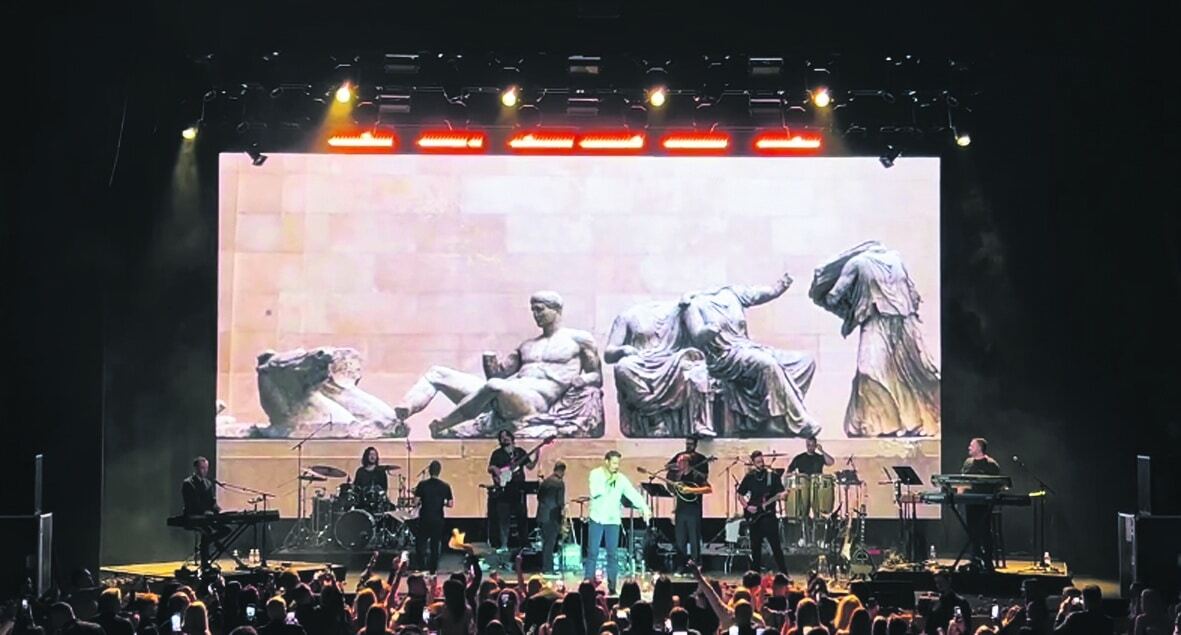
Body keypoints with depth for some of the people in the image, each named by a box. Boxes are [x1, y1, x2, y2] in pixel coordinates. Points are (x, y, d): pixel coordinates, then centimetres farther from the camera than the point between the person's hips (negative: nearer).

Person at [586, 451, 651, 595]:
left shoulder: (621, 479, 2)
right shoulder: (595, 474, -3)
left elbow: (633, 494, -7)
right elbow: (595, 492, -18)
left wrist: (645, 508, -21)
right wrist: (609, 482, -18)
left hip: (613, 521, 2)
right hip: (597, 519, -2)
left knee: (612, 554, 1)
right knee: (592, 553, -3)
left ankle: (612, 586, 5)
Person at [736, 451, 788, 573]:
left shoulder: (773, 476, 0)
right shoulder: (749, 478, 7)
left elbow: (780, 494, -3)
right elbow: (740, 494, 14)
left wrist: (768, 502, -20)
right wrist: (747, 507, -1)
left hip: (769, 515, -3)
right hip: (754, 517, 3)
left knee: (776, 546, -7)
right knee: (755, 548, 8)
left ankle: (784, 575, -5)